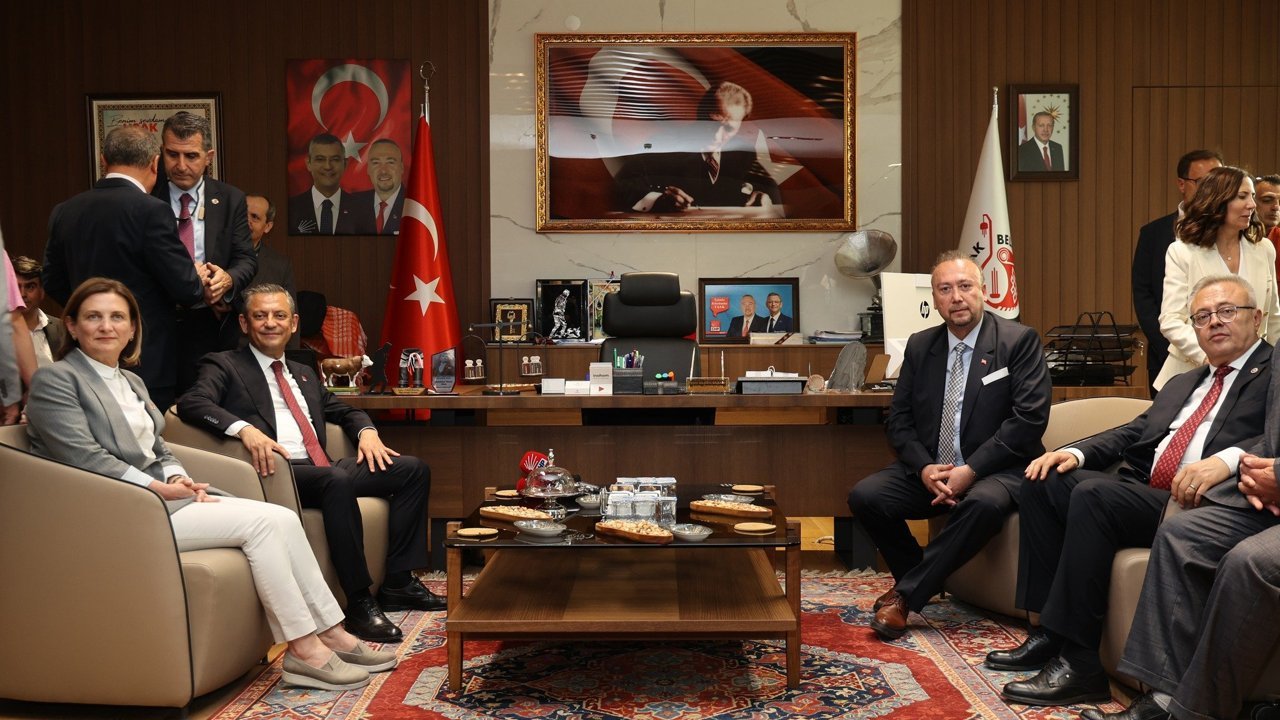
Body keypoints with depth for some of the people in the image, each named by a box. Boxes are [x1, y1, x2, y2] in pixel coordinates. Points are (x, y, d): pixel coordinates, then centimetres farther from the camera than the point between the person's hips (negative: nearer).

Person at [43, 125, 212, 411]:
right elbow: (185, 288, -14)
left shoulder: (64, 212, 5)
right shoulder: (151, 211, -15)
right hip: (148, 364, -6)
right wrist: (201, 286, 7)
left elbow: (53, 282, 14)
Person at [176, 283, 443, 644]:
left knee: (414, 470, -3)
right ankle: (359, 603, -31)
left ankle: (397, 583, -2)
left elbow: (342, 410, 35)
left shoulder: (304, 374, 29)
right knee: (337, 480, -38)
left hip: (323, 469, 8)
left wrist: (366, 430, 10)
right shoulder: (224, 365, 7)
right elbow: (190, 403, -12)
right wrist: (244, 428, -30)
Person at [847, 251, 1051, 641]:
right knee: (864, 496, -19)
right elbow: (899, 419, 8)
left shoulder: (1019, 341, -5)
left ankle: (906, 594, -22)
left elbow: (1029, 418, -14)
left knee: (984, 504, -38)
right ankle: (921, 576, 6)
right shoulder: (920, 346, 9)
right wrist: (923, 467, -13)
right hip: (930, 470, 5)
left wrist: (970, 470, -20)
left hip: (994, 472, -4)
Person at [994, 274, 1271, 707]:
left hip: (1198, 504, -8)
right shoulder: (1182, 383, 29)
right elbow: (1133, 432, 21)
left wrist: (1228, 459, -32)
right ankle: (1049, 630, -8)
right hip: (1141, 488, 8)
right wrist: (1075, 453, 3)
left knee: (1094, 493, -30)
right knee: (1044, 481, -8)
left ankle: (1078, 662, -27)